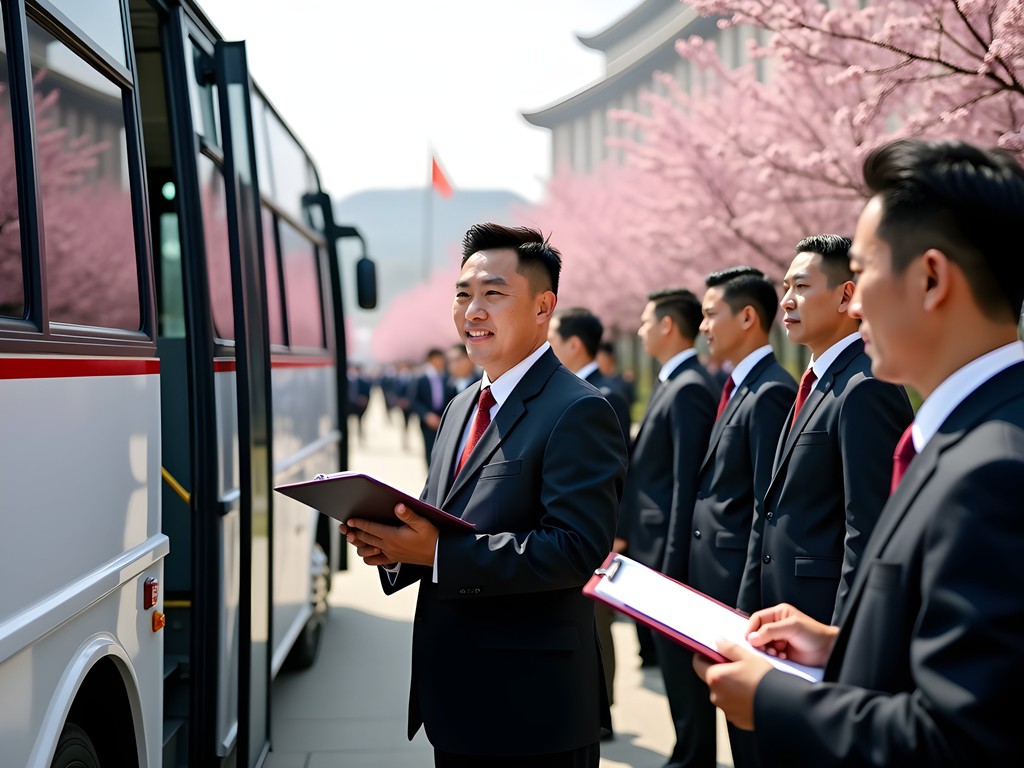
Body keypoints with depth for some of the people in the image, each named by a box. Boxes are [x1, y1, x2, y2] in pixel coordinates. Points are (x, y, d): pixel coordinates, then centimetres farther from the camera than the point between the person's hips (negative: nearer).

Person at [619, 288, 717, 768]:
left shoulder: (689, 389, -16)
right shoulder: (673, 385, 14)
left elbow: (687, 484, -21)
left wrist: (673, 565, -22)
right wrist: (629, 533, 16)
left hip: (671, 552, -10)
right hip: (655, 550, 10)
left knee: (683, 669, 0)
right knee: (676, 666, 16)